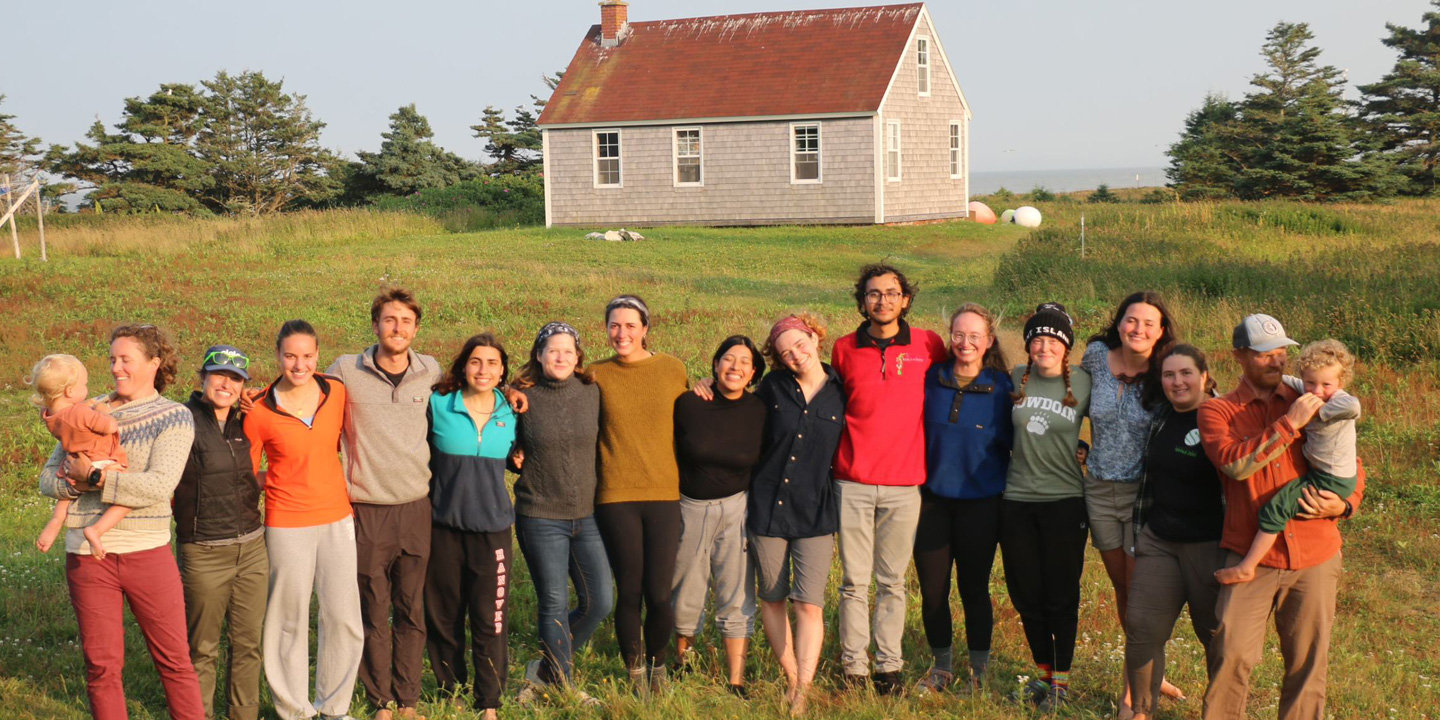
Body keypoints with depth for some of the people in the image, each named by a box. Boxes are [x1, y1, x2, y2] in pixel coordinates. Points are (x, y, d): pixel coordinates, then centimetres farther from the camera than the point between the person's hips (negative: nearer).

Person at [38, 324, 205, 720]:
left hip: (147, 552, -3)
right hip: (86, 554, 3)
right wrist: (77, 483, -10)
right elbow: (49, 477, 10)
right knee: (101, 665, 9)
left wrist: (94, 476, -14)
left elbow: (158, 486, -15)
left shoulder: (175, 417, -2)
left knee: (175, 659, 4)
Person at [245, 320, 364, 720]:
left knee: (344, 618, 5)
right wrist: (284, 476, -7)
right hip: (287, 524, -3)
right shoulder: (259, 413, -10)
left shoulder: (337, 392, -2)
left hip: (337, 518, 3)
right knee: (290, 620, 6)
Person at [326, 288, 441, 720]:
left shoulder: (431, 372, 3)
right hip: (367, 511, -2)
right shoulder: (345, 371, -4)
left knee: (412, 612, 9)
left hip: (416, 508, 2)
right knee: (373, 614, 7)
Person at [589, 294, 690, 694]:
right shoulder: (597, 376, 3)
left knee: (660, 595, -2)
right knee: (629, 593, 4)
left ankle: (658, 662, 27)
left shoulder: (673, 369, 6)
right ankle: (635, 673, 26)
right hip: (615, 497, 0)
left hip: (664, 495, 1)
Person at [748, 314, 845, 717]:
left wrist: (844, 514, 6)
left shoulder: (842, 393, -2)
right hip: (767, 507, 2)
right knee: (772, 598, 10)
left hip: (816, 513, -2)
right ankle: (791, 678, 25)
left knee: (809, 603, -8)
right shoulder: (773, 386, 1)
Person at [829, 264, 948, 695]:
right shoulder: (844, 349, 5)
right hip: (853, 482, 0)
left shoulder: (928, 345, 2)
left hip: (904, 484, 0)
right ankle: (853, 666, 12)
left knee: (892, 581, 7)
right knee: (854, 581, 3)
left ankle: (889, 666, 17)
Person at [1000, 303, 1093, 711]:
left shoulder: (1083, 383, -5)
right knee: (1026, 594, 11)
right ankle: (1042, 672, 28)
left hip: (1064, 500, -3)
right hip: (1017, 499, 3)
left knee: (1061, 596, 4)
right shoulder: (1017, 378, 2)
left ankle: (1062, 679, 19)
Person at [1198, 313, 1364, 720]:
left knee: (1308, 660, 9)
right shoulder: (1218, 412, 1)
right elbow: (1235, 463, -18)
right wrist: (1291, 423, -20)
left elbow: (1352, 465, 17)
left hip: (1315, 556, 3)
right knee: (1233, 655, -9)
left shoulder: (1312, 407, 10)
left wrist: (1343, 504, -4)